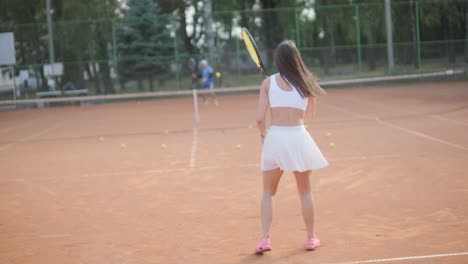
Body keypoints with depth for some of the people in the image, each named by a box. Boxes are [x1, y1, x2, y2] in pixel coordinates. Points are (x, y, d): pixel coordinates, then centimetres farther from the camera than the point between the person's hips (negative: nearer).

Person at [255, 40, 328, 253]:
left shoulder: (268, 83, 0)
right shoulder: (306, 83, 2)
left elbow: (260, 118, -4)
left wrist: (263, 134, 14)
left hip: (275, 138, 0)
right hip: (298, 137, 1)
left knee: (268, 192, 14)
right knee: (305, 192, 17)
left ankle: (265, 238, 3)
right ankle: (311, 238, 25)